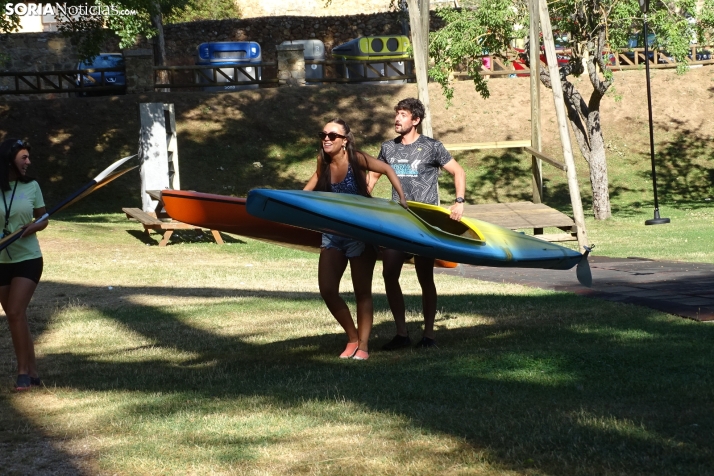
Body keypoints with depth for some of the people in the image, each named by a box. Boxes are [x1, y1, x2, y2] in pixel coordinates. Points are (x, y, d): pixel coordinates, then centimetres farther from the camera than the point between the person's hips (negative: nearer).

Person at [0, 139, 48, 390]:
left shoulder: (31, 186, -1)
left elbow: (43, 220, 7)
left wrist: (29, 228, -13)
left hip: (28, 259, -1)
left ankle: (23, 371, -8)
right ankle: (32, 371, 17)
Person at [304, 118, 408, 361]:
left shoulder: (356, 159, -13)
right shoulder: (324, 164, 2)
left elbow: (388, 170, -9)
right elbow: (306, 194, 17)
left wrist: (402, 199, -17)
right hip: (333, 233, 5)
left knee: (362, 292, 1)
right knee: (327, 290, -1)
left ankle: (363, 345, 9)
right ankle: (352, 338, 15)